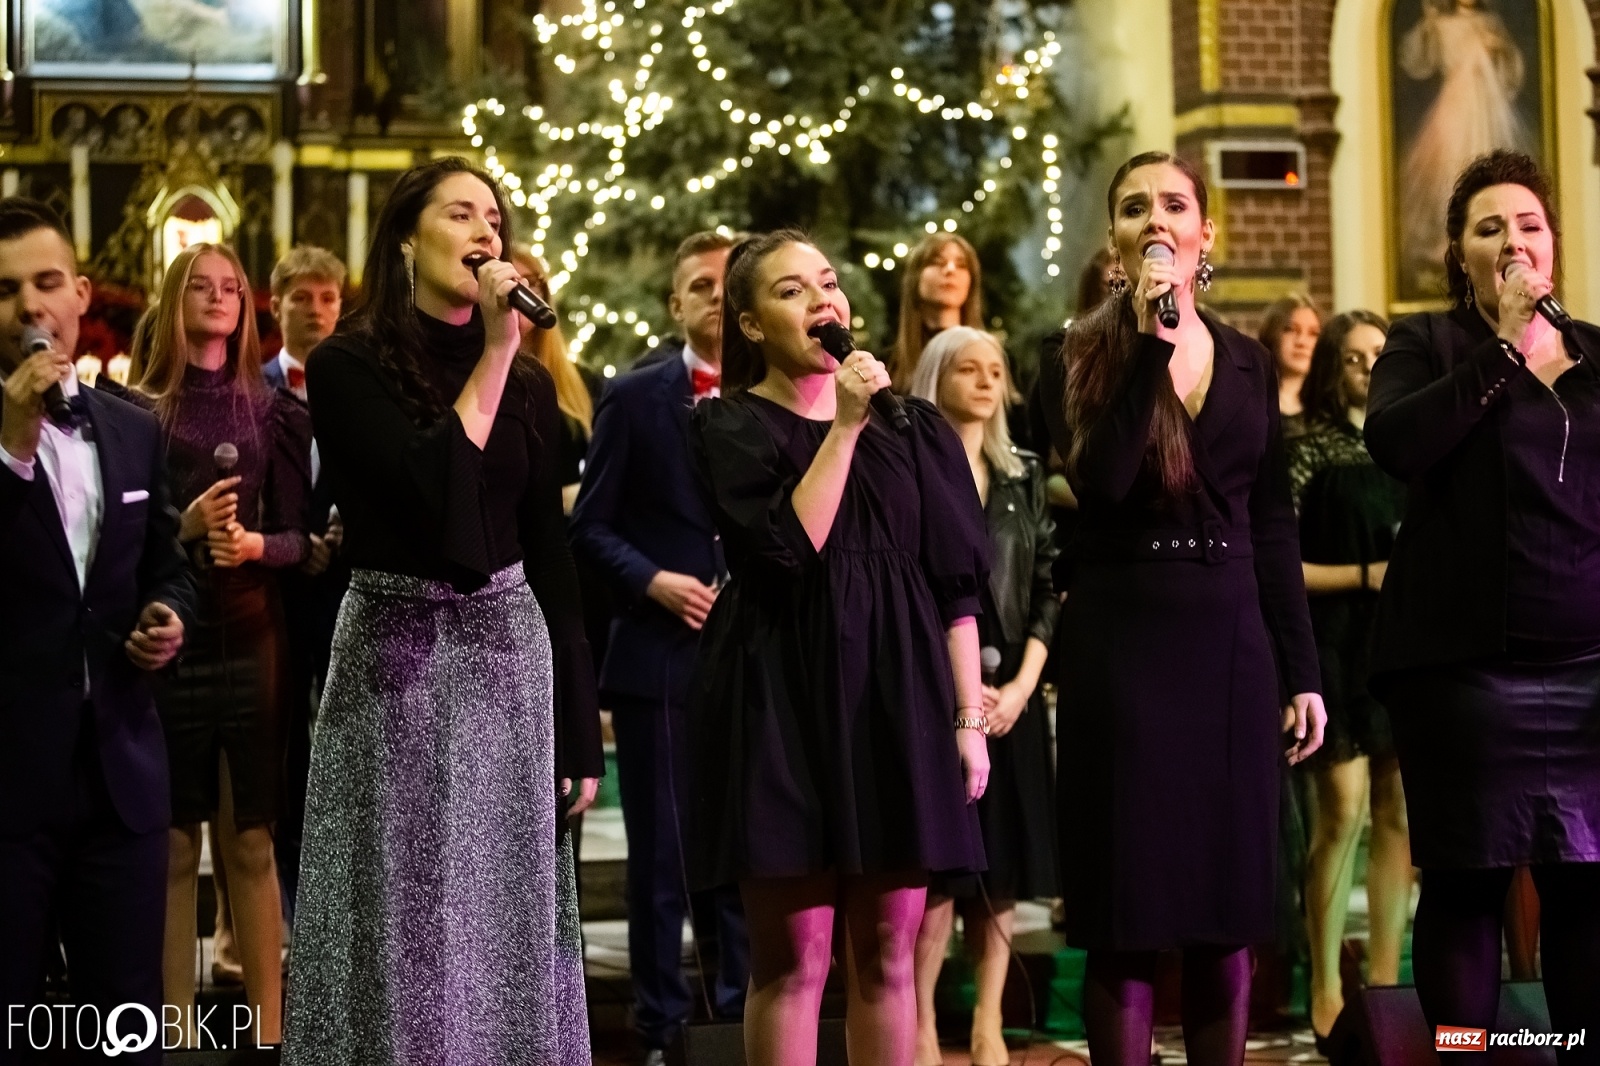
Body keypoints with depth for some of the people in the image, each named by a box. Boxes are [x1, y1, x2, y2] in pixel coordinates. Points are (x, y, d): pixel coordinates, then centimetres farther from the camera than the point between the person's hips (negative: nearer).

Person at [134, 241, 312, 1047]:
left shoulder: (274, 412, 7)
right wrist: (185, 528, -16)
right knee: (173, 842, 1)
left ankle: (269, 1027, 7)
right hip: (171, 636, -1)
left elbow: (298, 535, 4)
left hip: (252, 636, 1)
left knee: (251, 839, 3)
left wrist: (255, 545, -16)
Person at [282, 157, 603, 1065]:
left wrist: (579, 724, 7)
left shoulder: (529, 385, 9)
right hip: (397, 658, -4)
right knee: (406, 926, 0)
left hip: (509, 654, 4)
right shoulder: (347, 368, -5)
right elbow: (437, 488, -19)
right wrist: (494, 350, -14)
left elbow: (550, 553, 10)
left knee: (506, 921, 6)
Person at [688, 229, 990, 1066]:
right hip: (784, 695, -3)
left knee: (886, 956, 5)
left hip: (896, 691, 3)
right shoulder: (731, 427, 1)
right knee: (792, 959, -2)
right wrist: (844, 427, -14)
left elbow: (955, 580, 9)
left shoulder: (909, 425, 11)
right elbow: (787, 549, -15)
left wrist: (968, 716, 3)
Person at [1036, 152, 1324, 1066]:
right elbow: (1103, 483, -17)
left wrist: (1302, 672, 7)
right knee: (1129, 904, -2)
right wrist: (1149, 342, -17)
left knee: (1230, 901, 6)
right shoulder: (1080, 361, 1)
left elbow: (1275, 526, 11)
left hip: (1233, 641, 3)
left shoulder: (1250, 364, 11)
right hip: (1123, 639, -3)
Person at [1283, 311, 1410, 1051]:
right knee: (1343, 812, -10)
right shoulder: (1309, 452, -2)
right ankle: (1325, 992, -2)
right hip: (1335, 647, -5)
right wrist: (1365, 575, -12)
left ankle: (1385, 981, 14)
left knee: (1399, 814, 5)